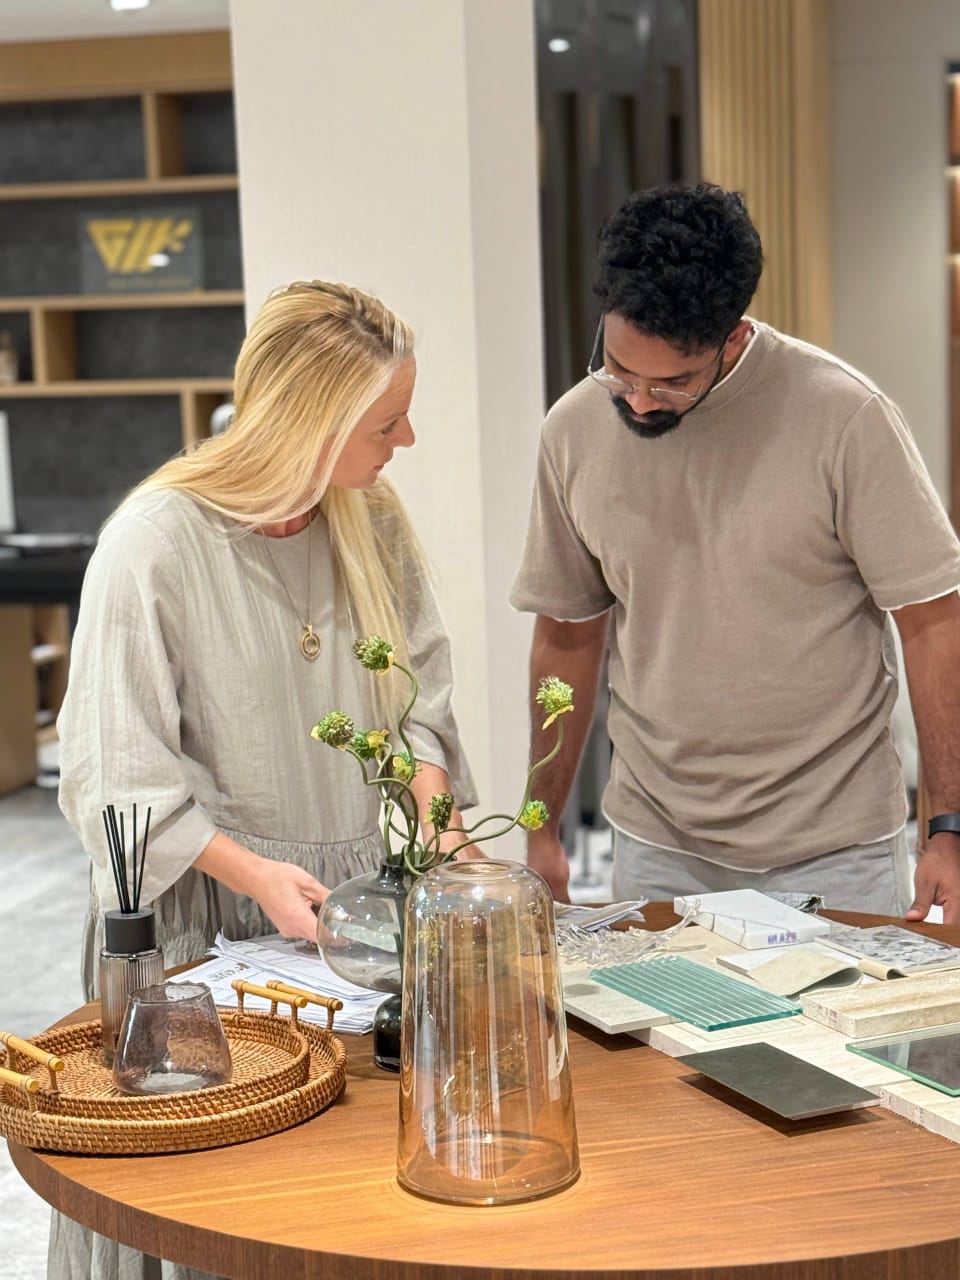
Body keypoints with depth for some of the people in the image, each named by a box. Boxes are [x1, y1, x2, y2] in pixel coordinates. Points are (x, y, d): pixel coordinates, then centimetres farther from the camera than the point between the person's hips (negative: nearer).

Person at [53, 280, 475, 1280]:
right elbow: (117, 770, -14)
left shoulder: (374, 522, 2)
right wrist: (252, 871, -21)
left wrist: (433, 816, -5)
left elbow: (419, 692, 11)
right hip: (210, 909, -5)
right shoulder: (156, 540, -16)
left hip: (362, 893, 5)